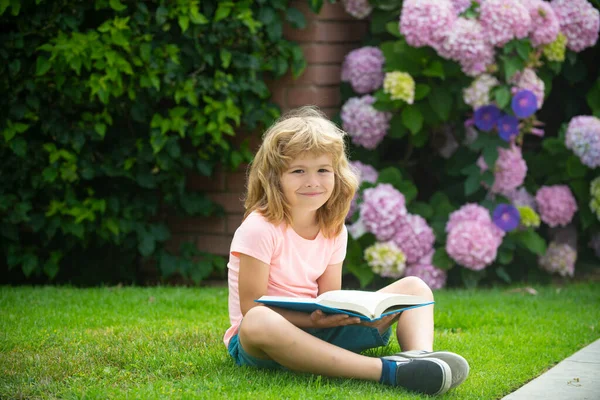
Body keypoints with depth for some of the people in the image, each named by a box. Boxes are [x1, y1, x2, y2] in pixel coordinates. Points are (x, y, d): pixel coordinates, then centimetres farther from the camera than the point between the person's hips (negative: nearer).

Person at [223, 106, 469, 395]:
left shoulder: (334, 231, 4)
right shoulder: (259, 229, -15)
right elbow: (251, 307, -18)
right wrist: (312, 318, -30)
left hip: (317, 330, 7)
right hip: (256, 345, -7)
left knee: (414, 287, 3)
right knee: (259, 323, -45)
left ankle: (420, 356, -33)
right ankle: (386, 371, -49)